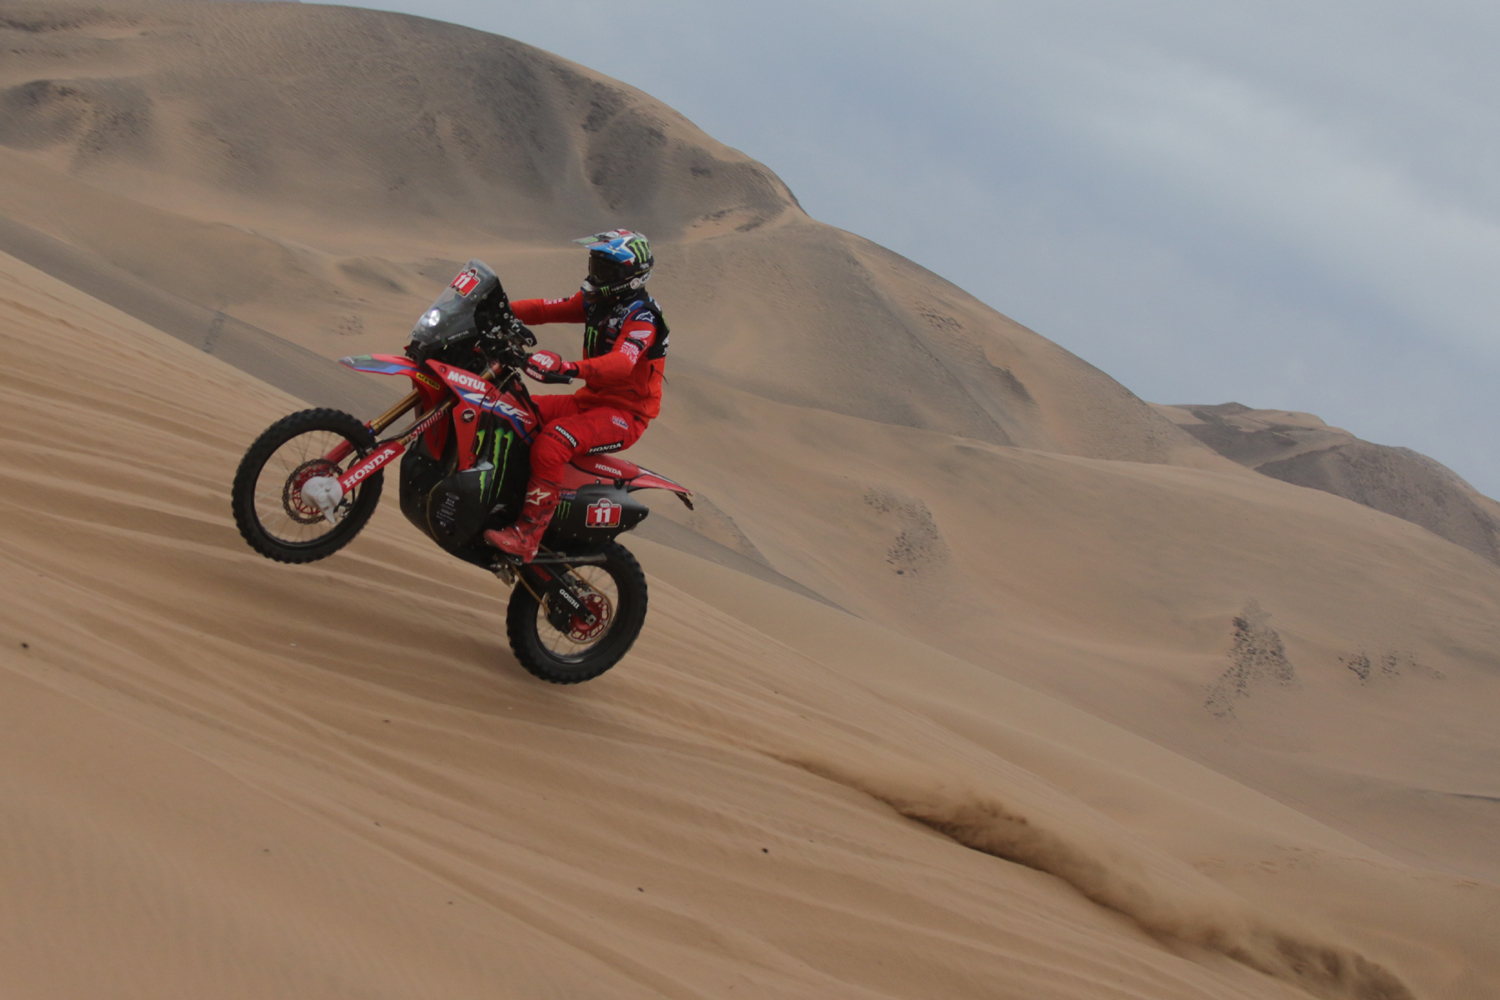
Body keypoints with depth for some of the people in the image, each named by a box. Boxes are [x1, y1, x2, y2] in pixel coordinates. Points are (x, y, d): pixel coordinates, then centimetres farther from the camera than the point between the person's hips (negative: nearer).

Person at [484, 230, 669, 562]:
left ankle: (527, 537, -33)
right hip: (590, 399, 9)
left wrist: (569, 369, -50)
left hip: (625, 414, -9)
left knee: (551, 442, -33)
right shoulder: (595, 301, 11)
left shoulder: (642, 316, -17)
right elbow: (547, 309, 8)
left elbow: (622, 363, -35)